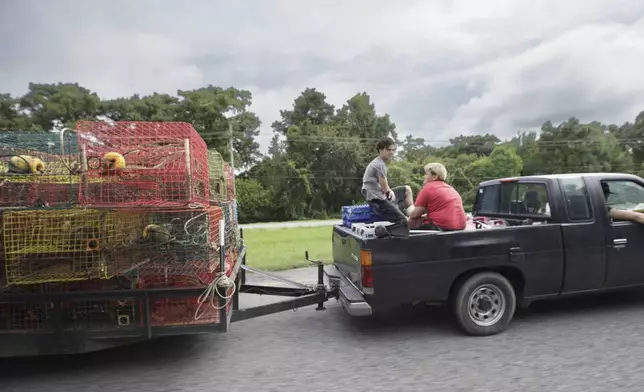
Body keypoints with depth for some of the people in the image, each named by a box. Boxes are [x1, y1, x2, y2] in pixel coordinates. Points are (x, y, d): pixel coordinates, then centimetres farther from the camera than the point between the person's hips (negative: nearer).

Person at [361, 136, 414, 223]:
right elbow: (385, 189, -12)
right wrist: (390, 191, 10)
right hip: (378, 200, -11)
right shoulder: (380, 164, -16)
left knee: (407, 189, 21)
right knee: (405, 222, -13)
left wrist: (390, 191, 1)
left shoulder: (378, 162, 16)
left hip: (381, 195, 11)